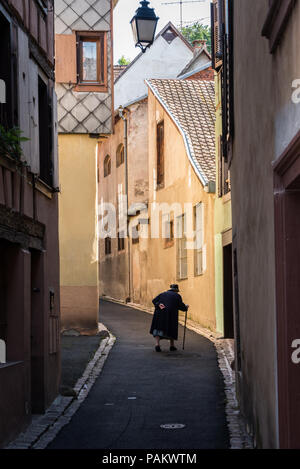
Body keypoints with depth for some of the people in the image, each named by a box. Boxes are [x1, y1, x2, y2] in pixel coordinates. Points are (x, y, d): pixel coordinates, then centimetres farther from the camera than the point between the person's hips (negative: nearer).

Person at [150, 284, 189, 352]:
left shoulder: (163, 294, 19)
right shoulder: (177, 296, 9)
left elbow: (154, 300, 6)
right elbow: (181, 306, 4)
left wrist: (158, 304, -10)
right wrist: (186, 307, 23)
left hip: (160, 313, 2)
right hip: (171, 314, -2)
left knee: (158, 328, 6)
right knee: (171, 329, 12)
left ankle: (157, 344, -11)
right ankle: (172, 346, 18)